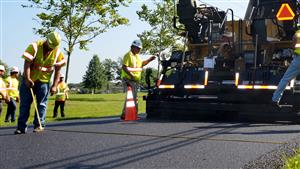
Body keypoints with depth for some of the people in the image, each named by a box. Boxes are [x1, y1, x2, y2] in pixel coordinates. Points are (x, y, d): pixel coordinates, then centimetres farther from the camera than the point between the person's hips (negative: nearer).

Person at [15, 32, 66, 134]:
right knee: (24, 104, 1)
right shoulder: (34, 47, -13)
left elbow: (57, 70, -1)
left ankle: (39, 125, 7)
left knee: (42, 104, 0)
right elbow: (27, 63, -18)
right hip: (29, 80, -1)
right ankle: (21, 127, 5)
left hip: (44, 81, 1)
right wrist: (27, 79, -27)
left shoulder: (57, 52, -5)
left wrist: (54, 85, -7)